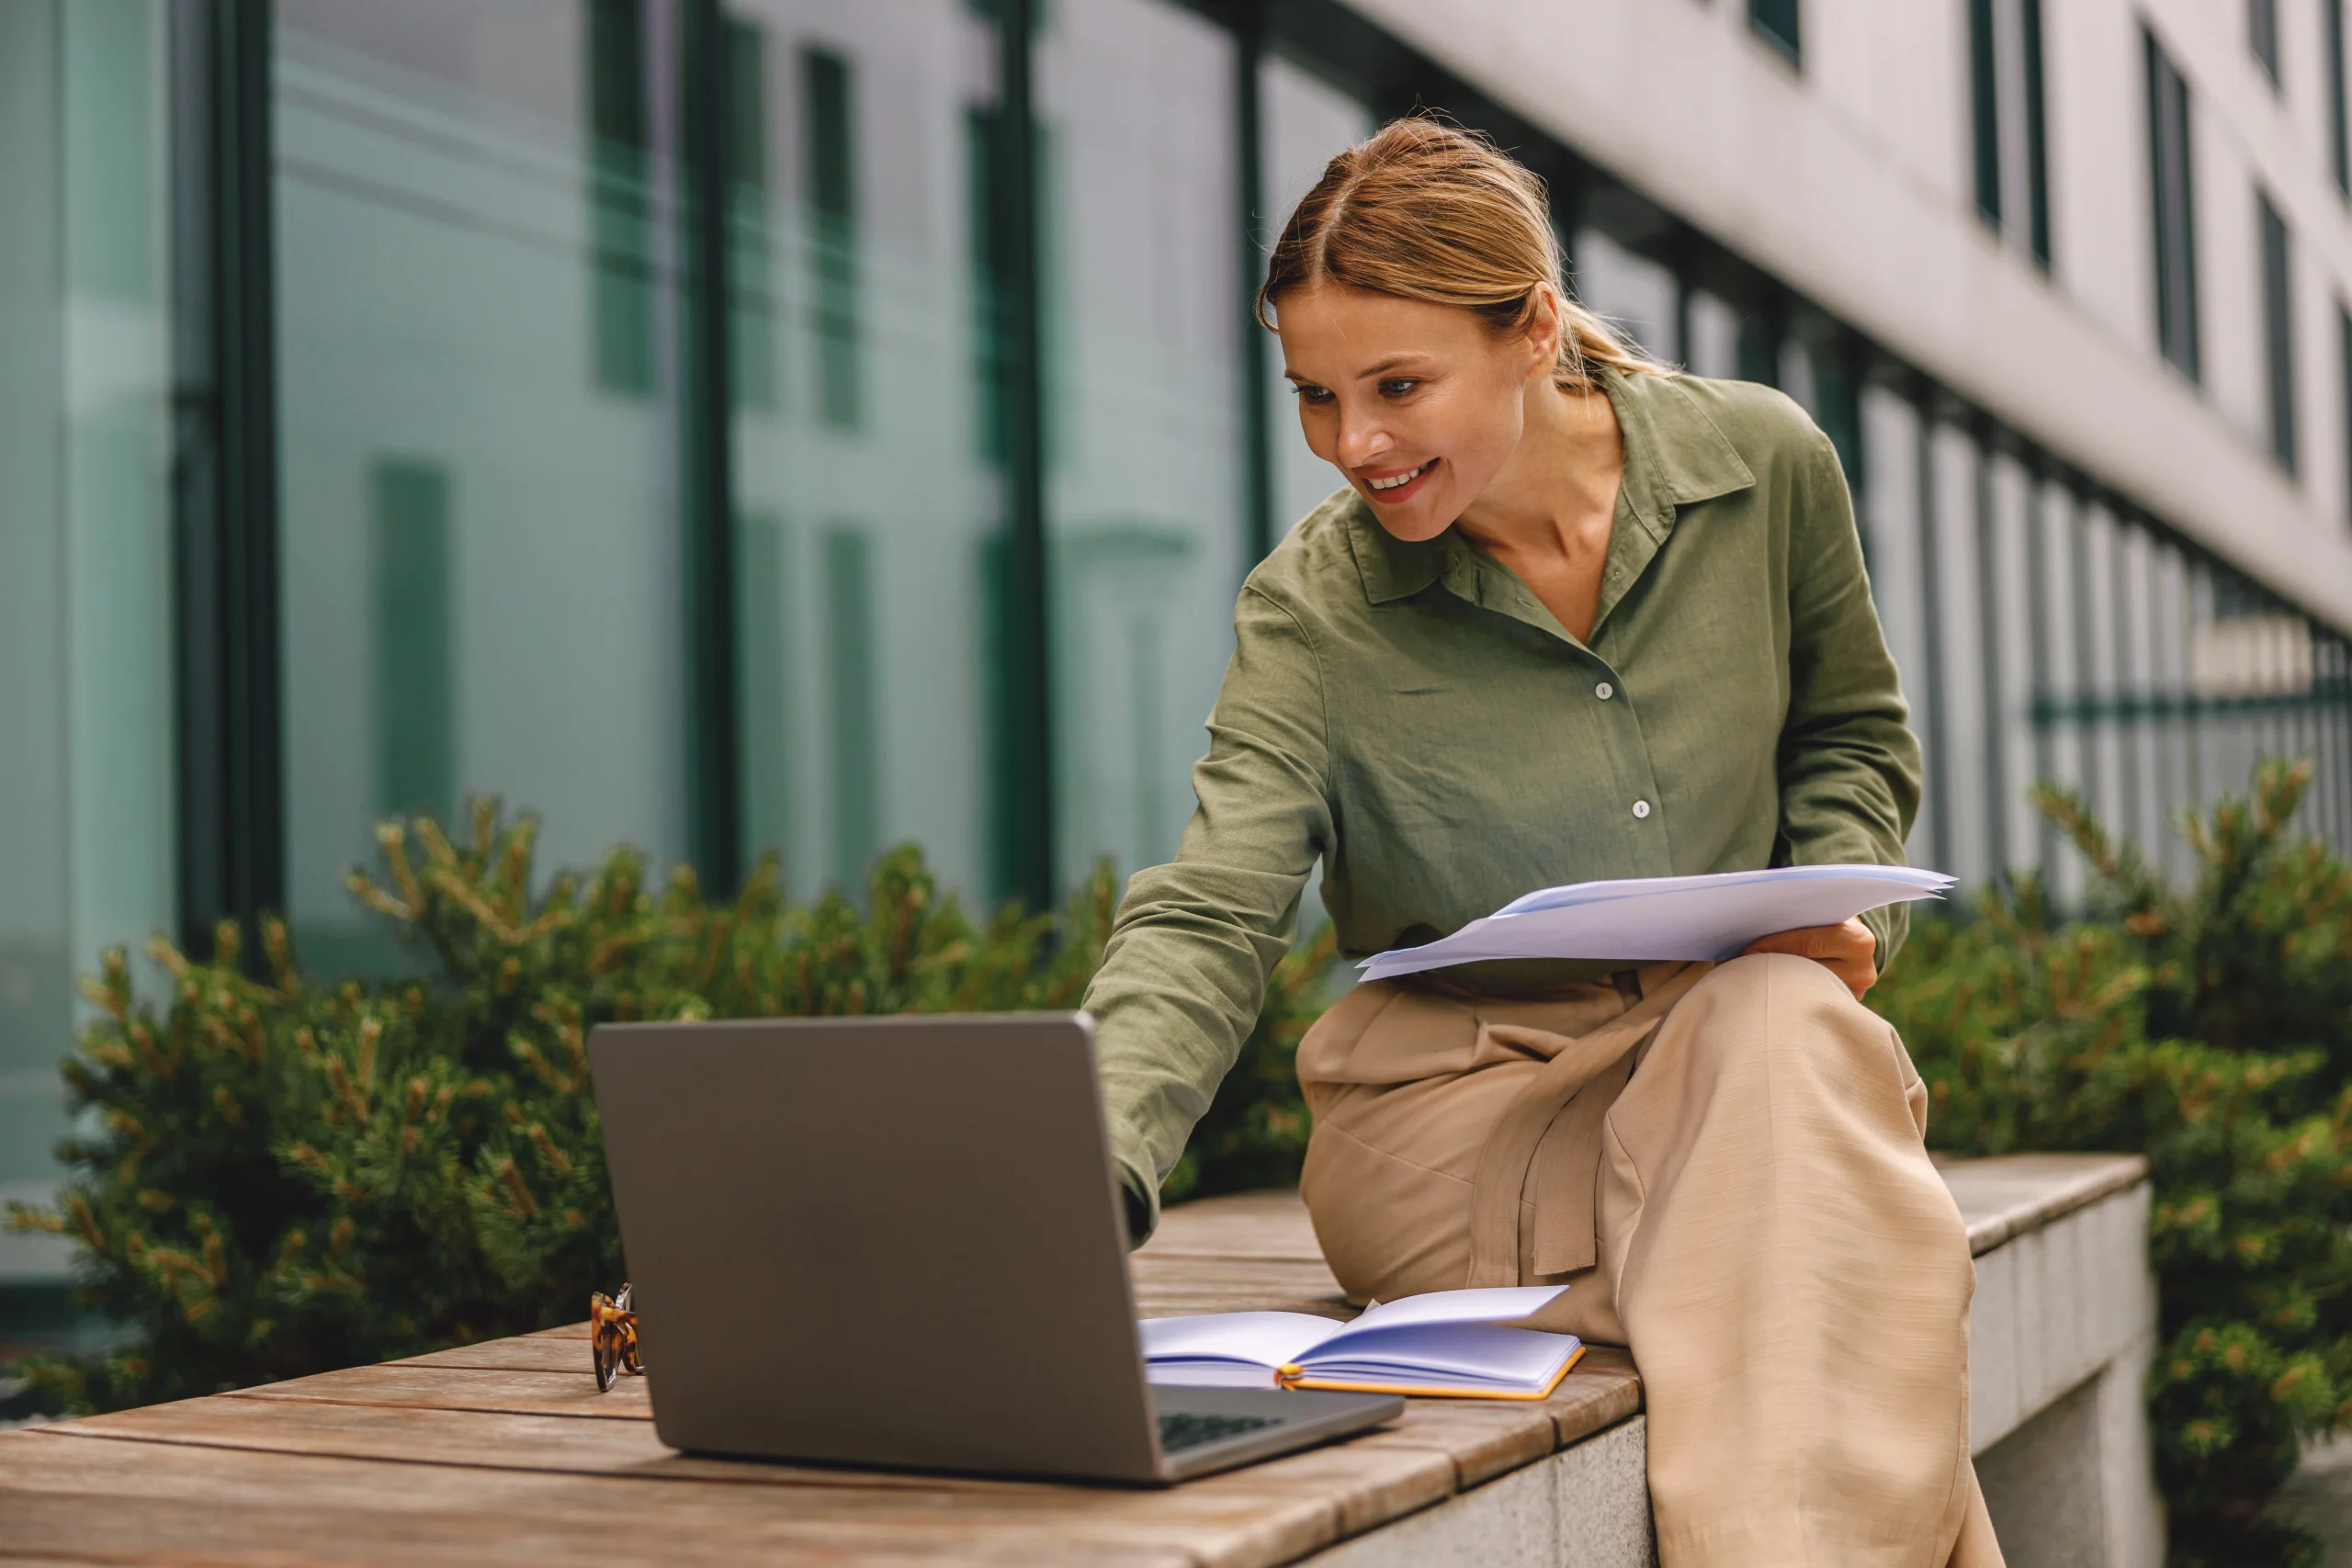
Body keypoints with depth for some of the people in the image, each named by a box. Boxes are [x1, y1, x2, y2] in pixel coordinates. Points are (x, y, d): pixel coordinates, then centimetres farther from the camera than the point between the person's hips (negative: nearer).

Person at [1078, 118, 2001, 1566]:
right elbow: (1209, 920, -21)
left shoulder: (1764, 465, -3)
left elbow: (1855, 741, 14)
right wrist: (1094, 1172, -40)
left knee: (1787, 1022, -35)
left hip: (1747, 1052, 3)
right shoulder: (1313, 614, -10)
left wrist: (1838, 901, -8)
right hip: (1457, 1099, -3)